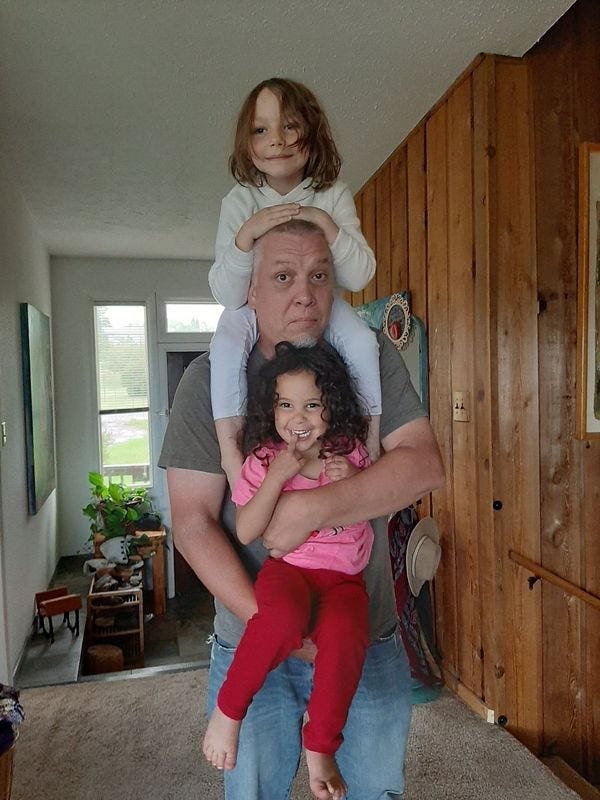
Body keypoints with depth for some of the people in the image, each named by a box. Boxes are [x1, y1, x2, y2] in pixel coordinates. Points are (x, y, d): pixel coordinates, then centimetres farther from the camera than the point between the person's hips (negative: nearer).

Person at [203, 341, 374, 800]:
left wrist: (353, 484, -10)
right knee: (285, 618, -35)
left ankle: (320, 747, -6)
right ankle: (228, 710, -9)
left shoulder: (351, 451, 3)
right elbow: (246, 533, -9)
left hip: (343, 577, 2)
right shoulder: (265, 458, -2)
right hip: (287, 568, -1)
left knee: (345, 634, -30)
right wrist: (278, 475, -19)